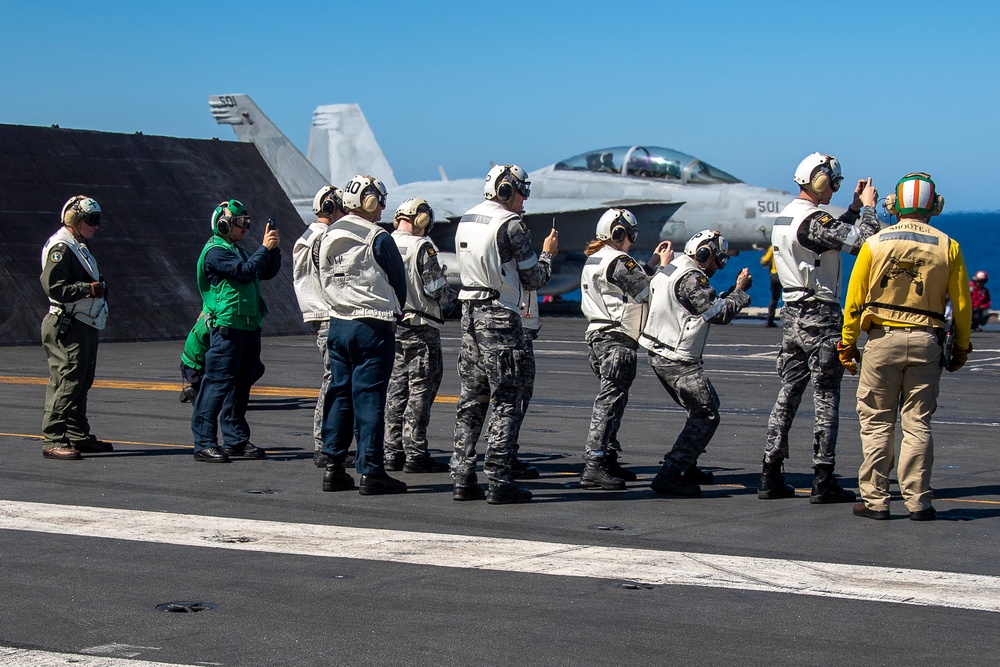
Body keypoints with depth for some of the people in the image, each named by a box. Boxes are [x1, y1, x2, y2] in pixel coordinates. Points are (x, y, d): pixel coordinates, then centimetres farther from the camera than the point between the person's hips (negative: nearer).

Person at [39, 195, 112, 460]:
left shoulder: (81, 247, 20)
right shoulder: (60, 248, -12)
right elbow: (54, 287, -21)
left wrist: (99, 287, 11)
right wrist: (89, 289, -21)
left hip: (85, 326, 10)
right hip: (67, 326, -10)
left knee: (82, 382, 14)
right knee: (67, 382, -12)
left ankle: (79, 436, 22)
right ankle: (52, 440, -11)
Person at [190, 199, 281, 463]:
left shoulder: (238, 251, 21)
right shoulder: (215, 252, -9)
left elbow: (267, 272, 21)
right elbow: (245, 271, -20)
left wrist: (273, 249, 6)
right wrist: (264, 248, -14)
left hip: (248, 327, 10)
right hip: (226, 326, -9)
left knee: (241, 384, 12)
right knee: (218, 383, -10)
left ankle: (236, 439, 19)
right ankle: (204, 443, -10)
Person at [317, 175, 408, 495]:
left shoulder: (328, 237, 8)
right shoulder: (377, 238, -11)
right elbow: (399, 284, -2)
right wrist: (391, 314, 14)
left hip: (337, 323, 6)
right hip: (372, 326, -6)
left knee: (339, 393, 11)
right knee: (369, 396, -4)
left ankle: (333, 468, 12)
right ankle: (371, 472, -3)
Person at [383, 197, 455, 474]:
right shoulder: (422, 247, -12)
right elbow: (436, 290, -13)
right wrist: (452, 293, 7)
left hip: (391, 326, 7)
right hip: (420, 328, -7)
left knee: (396, 388, 12)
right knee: (421, 389, -2)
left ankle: (393, 453, 13)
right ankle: (415, 454, -3)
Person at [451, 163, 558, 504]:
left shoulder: (466, 221, 11)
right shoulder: (510, 224, -12)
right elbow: (533, 278, -7)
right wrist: (547, 254, 10)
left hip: (470, 313, 8)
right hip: (500, 319, -7)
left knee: (471, 399, 11)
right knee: (504, 402, -3)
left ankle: (462, 478, 10)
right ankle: (499, 482, -4)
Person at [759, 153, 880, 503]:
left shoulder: (783, 217, 11)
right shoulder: (812, 220, -18)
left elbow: (836, 235, 21)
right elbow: (861, 241, -23)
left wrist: (855, 207, 17)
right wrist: (868, 207, -7)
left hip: (792, 315, 9)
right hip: (820, 317, -9)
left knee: (788, 394, 11)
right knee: (826, 399, -2)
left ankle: (770, 477, 11)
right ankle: (823, 482, -1)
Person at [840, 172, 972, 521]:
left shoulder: (875, 243, -1)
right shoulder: (947, 246, 1)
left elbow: (855, 300, 0)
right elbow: (961, 303, 3)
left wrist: (847, 345, 8)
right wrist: (961, 347, 14)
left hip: (882, 339, -1)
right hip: (926, 341, 1)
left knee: (877, 423, 5)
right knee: (918, 424, 6)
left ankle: (874, 499, 5)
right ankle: (918, 501, 6)